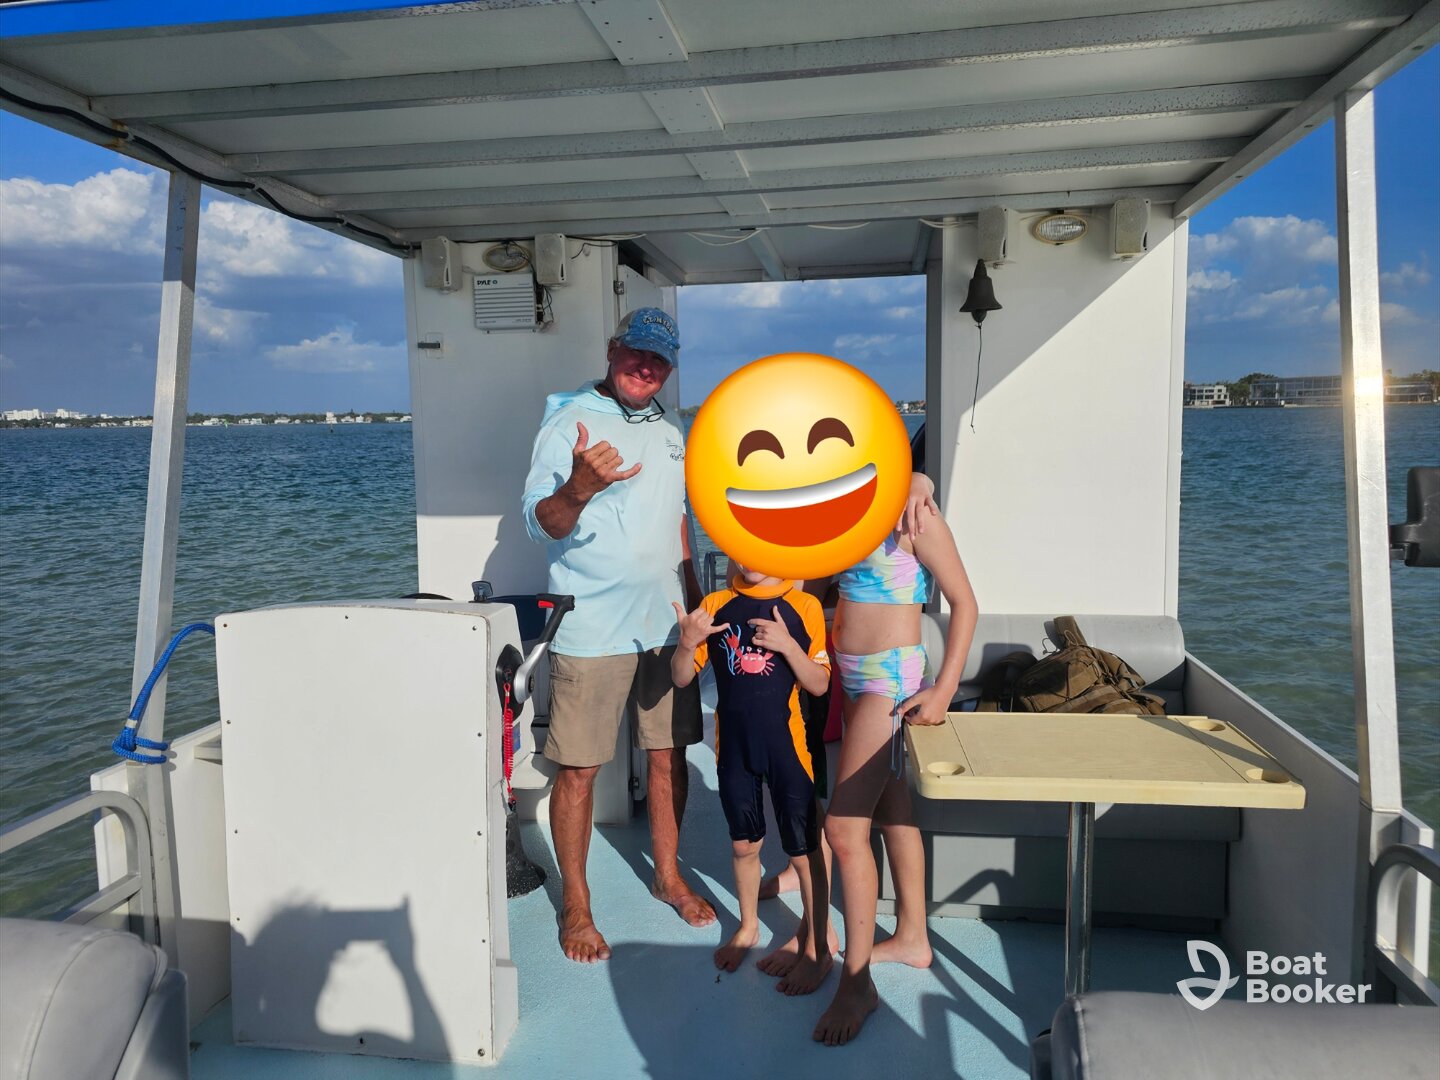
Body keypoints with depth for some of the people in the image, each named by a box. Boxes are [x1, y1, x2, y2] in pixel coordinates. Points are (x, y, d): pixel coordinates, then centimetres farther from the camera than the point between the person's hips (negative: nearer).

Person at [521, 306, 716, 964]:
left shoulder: (670, 434, 14)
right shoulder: (568, 425, -7)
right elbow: (540, 525, -16)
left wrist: (695, 605, 21)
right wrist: (579, 486, -36)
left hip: (665, 625, 6)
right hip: (591, 630, -6)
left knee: (669, 755, 13)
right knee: (578, 769, 1)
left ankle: (668, 875, 31)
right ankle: (575, 905, 17)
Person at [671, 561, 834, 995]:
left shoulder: (803, 607, -9)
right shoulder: (715, 606, -2)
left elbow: (819, 684, -8)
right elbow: (681, 678, 0)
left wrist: (787, 645, -23)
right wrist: (688, 643, -21)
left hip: (786, 744, -3)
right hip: (733, 745, 3)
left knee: (803, 850, 8)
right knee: (743, 844, 20)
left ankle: (817, 947, 27)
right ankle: (748, 926, 43)